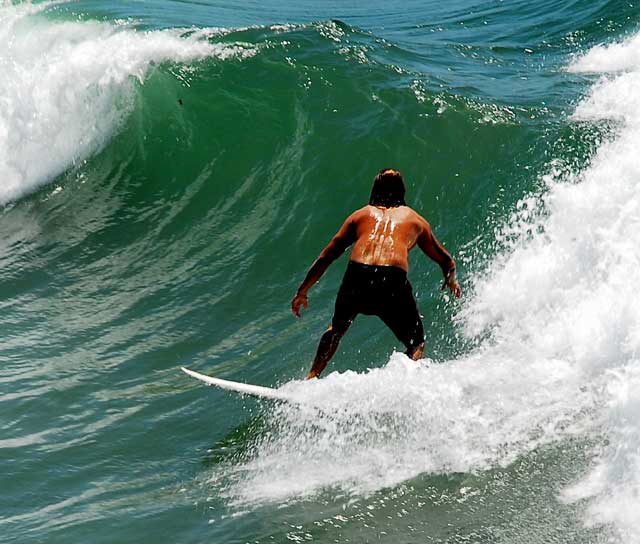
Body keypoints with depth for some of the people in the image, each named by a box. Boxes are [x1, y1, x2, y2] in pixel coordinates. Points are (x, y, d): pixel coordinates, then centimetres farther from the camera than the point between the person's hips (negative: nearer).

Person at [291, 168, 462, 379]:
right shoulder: (415, 219, 26)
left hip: (357, 277, 2)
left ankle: (311, 379, 22)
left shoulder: (361, 215, 26)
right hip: (394, 282, -1)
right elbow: (446, 262, 38)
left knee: (337, 328, 30)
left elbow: (325, 258, 27)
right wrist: (451, 282, 60)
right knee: (416, 343, 17)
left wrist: (302, 292, 38)